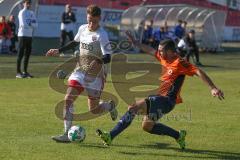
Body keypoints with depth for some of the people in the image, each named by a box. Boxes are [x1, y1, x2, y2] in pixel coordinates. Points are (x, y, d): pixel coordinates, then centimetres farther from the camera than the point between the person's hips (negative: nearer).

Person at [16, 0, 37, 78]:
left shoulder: (32, 13, 16)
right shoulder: (22, 12, -7)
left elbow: (35, 25, 7)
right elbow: (23, 24, -19)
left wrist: (29, 23, -10)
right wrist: (31, 24, -4)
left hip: (29, 35, 8)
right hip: (23, 35, -8)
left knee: (27, 54, 9)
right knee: (20, 54, -6)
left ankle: (25, 72, 16)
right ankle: (18, 72, -6)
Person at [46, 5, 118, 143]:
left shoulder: (102, 35, -16)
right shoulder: (82, 29, 3)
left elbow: (108, 57, -22)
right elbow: (75, 43, 25)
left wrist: (99, 61, -43)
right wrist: (59, 51, 19)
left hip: (95, 74, -5)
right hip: (80, 70, 5)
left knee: (94, 109, 3)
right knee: (68, 99, -13)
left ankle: (111, 106, 37)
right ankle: (67, 134, -11)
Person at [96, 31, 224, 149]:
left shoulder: (180, 63, -15)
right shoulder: (163, 57, 10)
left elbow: (198, 72, -22)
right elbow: (150, 50, 27)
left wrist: (213, 88, -30)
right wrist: (135, 42, 33)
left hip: (166, 100, -10)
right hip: (159, 97, 10)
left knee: (132, 108, -20)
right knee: (147, 126, 11)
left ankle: (111, 136, -14)